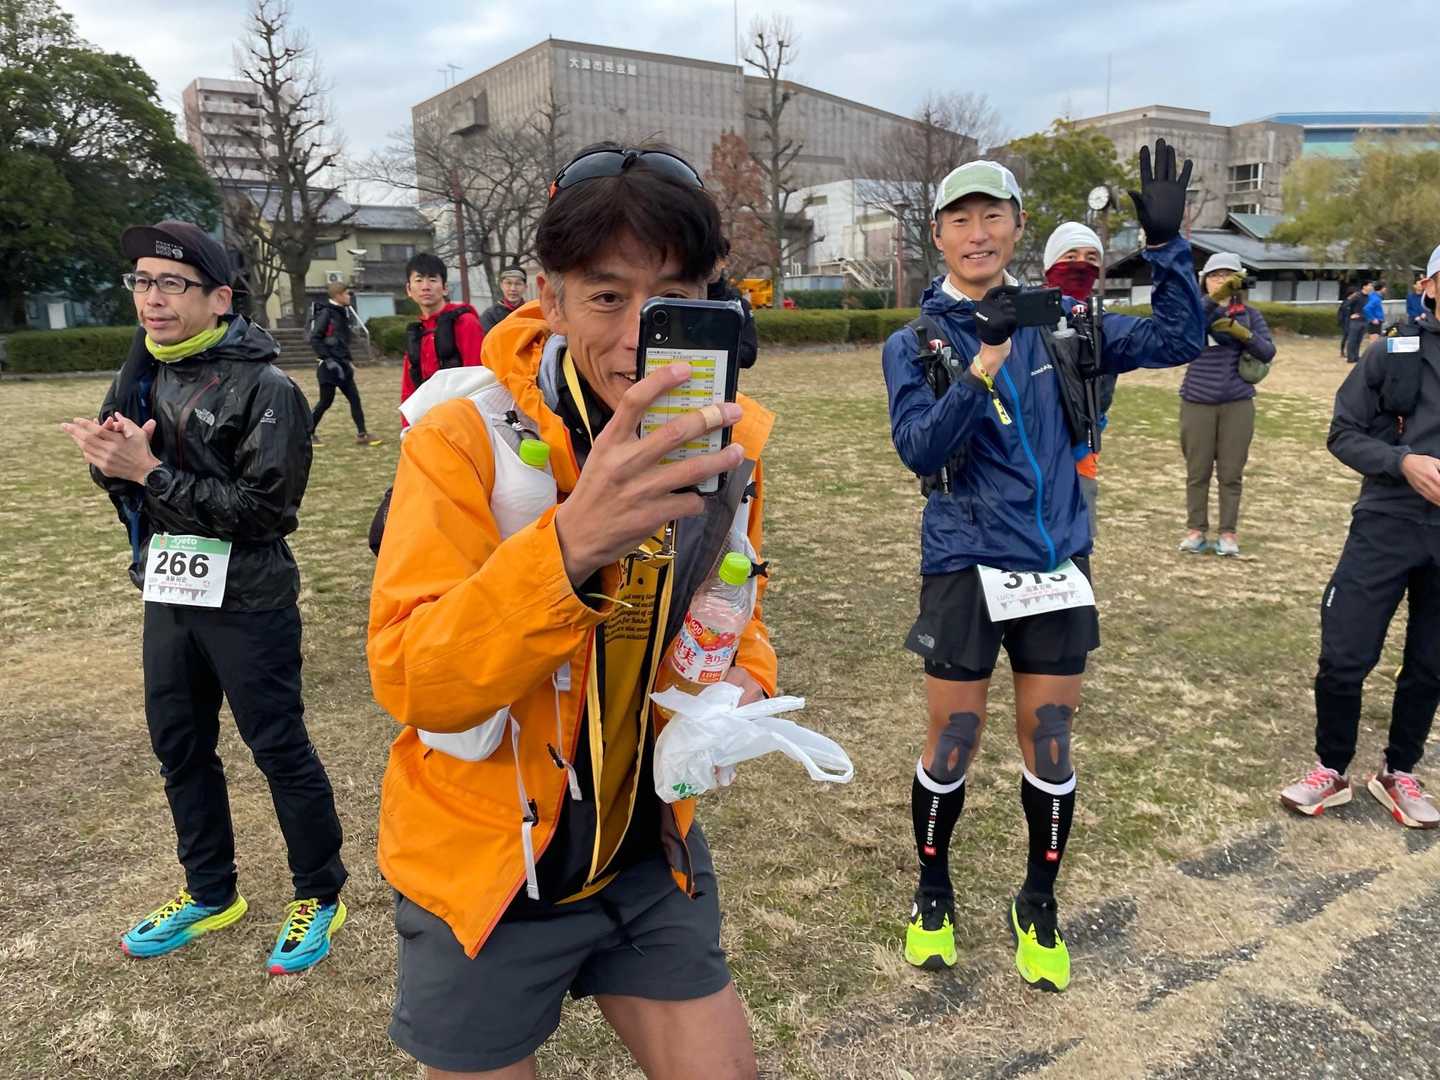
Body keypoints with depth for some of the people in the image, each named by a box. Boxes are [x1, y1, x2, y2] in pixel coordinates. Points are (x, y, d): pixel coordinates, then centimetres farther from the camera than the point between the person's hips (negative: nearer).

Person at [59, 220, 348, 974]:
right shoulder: (142, 378, 6)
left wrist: (153, 473, -21)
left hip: (248, 607, -7)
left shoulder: (265, 390, -15)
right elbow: (124, 481, 12)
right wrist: (112, 465, -12)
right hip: (168, 600, 7)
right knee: (179, 750, 18)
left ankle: (320, 897, 24)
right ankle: (209, 894, 38)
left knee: (280, 752, 4)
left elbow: (265, 509, -21)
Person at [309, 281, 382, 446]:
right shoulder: (326, 313, -12)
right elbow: (314, 339, -17)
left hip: (342, 365, 8)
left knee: (354, 398, 2)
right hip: (329, 366, -8)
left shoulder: (342, 313, 13)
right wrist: (327, 359, -20)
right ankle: (309, 433, 16)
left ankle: (362, 434, 4)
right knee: (326, 401, 0)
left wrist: (349, 361, 17)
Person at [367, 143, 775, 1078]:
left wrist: (746, 679, -10)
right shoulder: (464, 436, -21)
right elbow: (410, 684, -29)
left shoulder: (730, 437, -5)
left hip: (652, 858, 4)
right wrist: (572, 543, -44)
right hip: (486, 873, -3)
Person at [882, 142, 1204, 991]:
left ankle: (1040, 906, 32)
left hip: (1058, 562, 3)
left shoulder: (1057, 327, 4)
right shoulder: (916, 345, -3)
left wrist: (1167, 244, -8)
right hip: (965, 568, -2)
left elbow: (1178, 341, 4)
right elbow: (918, 448, -17)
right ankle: (933, 892, 32)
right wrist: (983, 365, -28)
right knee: (953, 740, 7)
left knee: (1050, 740, 10)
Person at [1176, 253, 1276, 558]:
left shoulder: (1249, 315, 7)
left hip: (1237, 404, 1)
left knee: (1231, 472, 5)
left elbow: (1268, 353, 0)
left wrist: (1242, 333, -16)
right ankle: (1196, 529, 16)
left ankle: (1228, 532, 15)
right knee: (1197, 471, 5)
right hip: (1197, 403, -1)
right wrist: (1216, 296, -31)